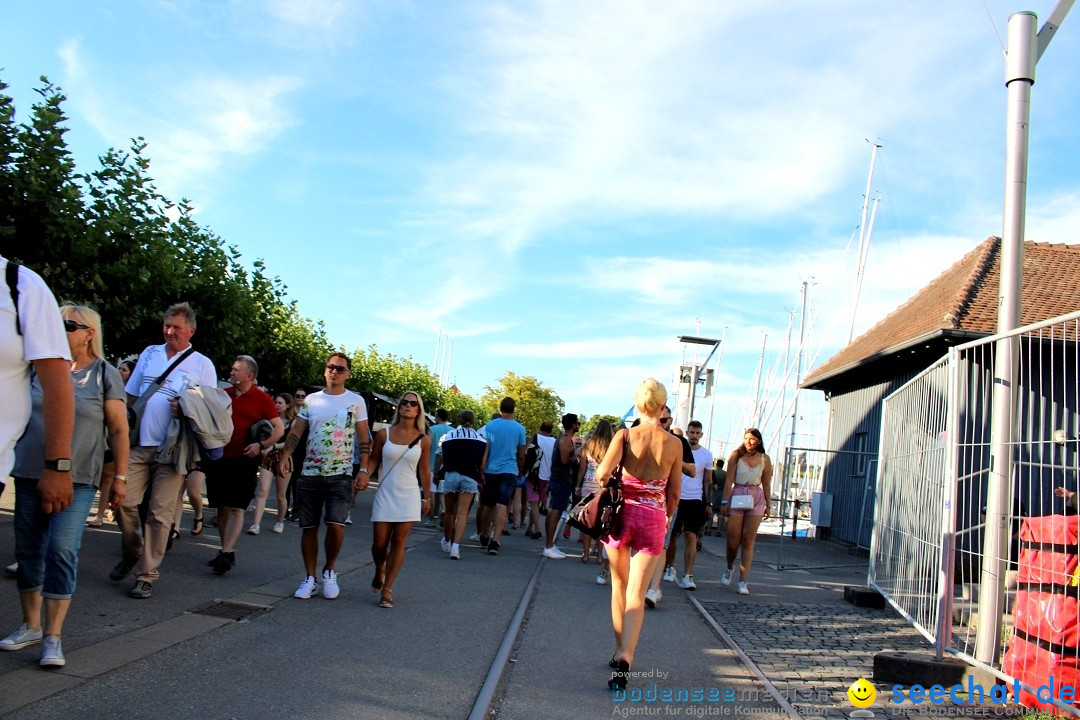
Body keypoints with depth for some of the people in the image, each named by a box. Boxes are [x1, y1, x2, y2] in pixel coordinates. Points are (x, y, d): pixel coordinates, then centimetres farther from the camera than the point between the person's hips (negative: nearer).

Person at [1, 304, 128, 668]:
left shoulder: (105, 375, -2)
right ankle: (30, 625, 25)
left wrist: (120, 477, -5)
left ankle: (53, 637, -3)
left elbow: (119, 430, -1)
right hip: (29, 474, 4)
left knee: (62, 551, -10)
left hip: (77, 479, -4)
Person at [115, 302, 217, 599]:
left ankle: (147, 574, 10)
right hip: (138, 444, 3)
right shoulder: (149, 354, 13)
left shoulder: (202, 364, 2)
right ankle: (132, 552, 24)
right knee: (124, 501, -2)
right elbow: (131, 396, 19)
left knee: (160, 513, -1)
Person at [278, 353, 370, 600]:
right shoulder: (311, 400, 10)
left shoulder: (356, 401, 4)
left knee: (335, 525, -15)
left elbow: (363, 440, 4)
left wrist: (363, 470, -5)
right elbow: (295, 432, 5)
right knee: (309, 528, 5)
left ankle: (329, 572, 9)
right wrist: (286, 455, -11)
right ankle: (310, 579, 18)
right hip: (309, 474, 3)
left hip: (341, 475, -2)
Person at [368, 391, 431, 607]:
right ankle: (379, 572, 34)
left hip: (408, 496, 0)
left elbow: (424, 470, 8)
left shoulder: (423, 440, 1)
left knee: (398, 543, -1)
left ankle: (387, 589, 8)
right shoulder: (384, 434, -1)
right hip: (385, 495, 0)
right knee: (379, 543, 1)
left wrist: (427, 497, 10)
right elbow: (373, 460, 4)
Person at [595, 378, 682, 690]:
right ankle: (625, 657, -20)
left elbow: (603, 473, -17)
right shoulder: (674, 443, 0)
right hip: (653, 517, 0)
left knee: (619, 585, 20)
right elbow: (674, 493, 5)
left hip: (622, 512, 0)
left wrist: (602, 482, 5)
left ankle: (619, 650, 28)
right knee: (636, 595, -2)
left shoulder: (625, 435, -5)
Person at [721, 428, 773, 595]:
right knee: (733, 539, 2)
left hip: (756, 499, 1)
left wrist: (768, 505, 9)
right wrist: (725, 502, -6)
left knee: (748, 541, 0)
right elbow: (729, 480, -3)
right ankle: (729, 568, 32)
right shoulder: (736, 456, -2)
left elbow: (766, 484, 9)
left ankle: (743, 581, 2)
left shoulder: (765, 460, 4)